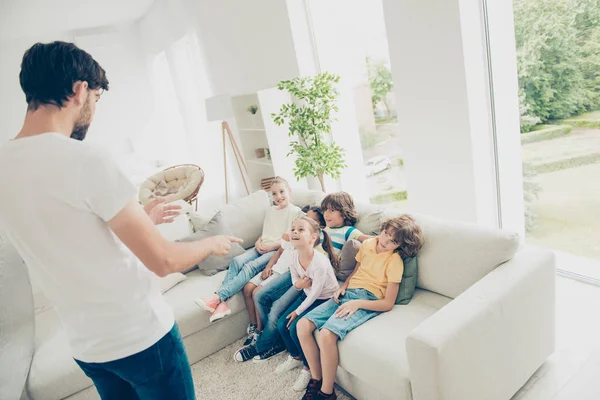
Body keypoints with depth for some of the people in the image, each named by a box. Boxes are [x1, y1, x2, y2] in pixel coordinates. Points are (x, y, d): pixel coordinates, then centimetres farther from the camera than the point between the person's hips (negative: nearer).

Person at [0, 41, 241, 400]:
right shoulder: (84, 159, -24)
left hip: (85, 346, 7)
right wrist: (213, 244, -3)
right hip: (141, 336, -7)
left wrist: (139, 219, 17)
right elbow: (163, 261, -22)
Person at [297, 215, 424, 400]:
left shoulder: (395, 261, -9)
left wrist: (357, 304, -20)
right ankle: (316, 379, 4)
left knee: (326, 334, -30)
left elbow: (388, 303, -10)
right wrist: (343, 287, 5)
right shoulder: (368, 244, 9)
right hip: (347, 294, 7)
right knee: (303, 325, -11)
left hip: (368, 300, -7)